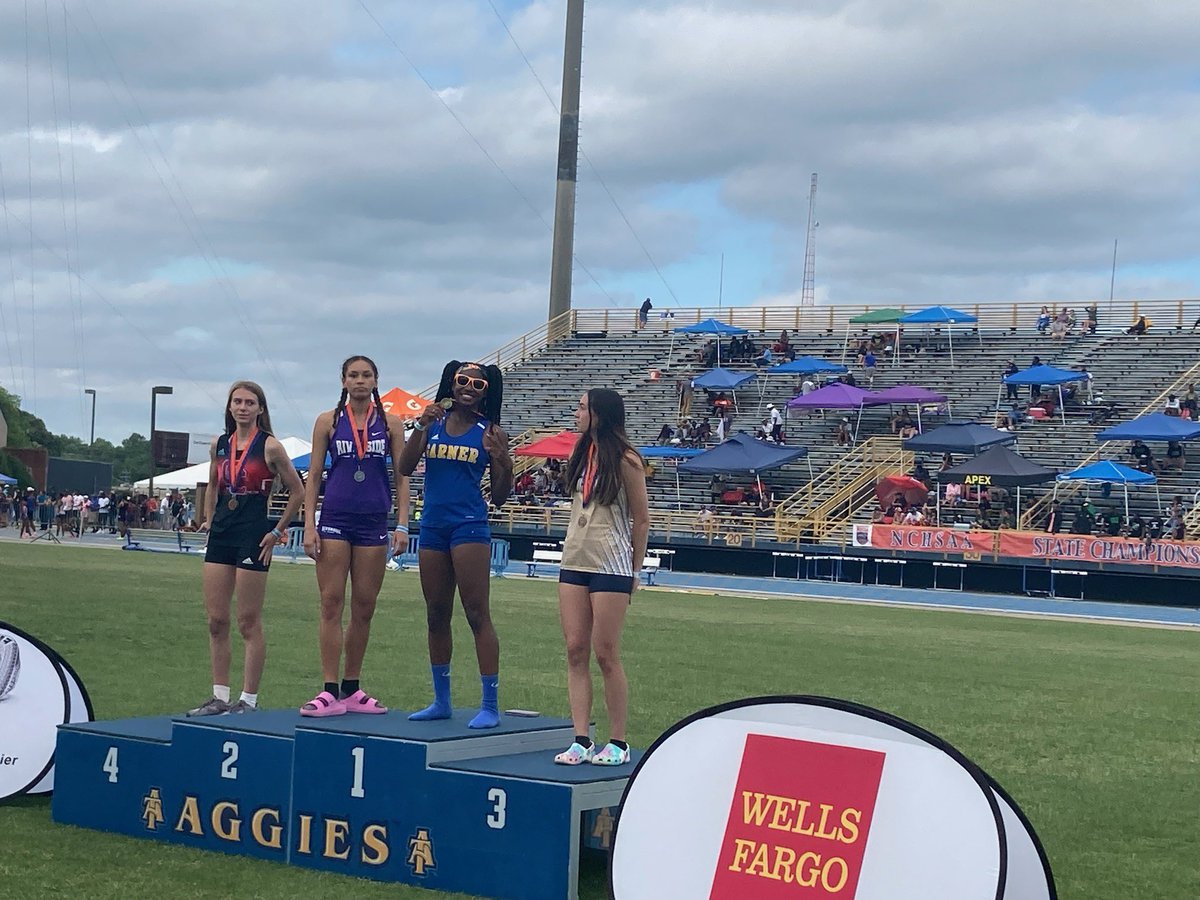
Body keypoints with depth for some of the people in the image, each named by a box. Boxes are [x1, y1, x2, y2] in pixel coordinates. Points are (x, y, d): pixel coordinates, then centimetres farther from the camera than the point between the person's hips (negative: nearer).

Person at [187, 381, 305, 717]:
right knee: (215, 620, 5)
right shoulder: (219, 445, 10)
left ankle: (249, 700, 5)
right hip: (220, 536, 6)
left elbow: (297, 492, -1)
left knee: (249, 623, -1)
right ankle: (219, 697, 12)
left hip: (253, 537, -6)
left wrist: (278, 531, -3)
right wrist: (209, 520, 13)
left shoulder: (269, 447, -6)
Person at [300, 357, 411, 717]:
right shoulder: (328, 421, 4)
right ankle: (329, 692, -5)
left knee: (364, 608, 6)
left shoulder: (390, 424, 6)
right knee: (331, 605, -6)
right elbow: (314, 475, 4)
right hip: (335, 519, -1)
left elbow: (401, 478, 6)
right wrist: (309, 525, -3)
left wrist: (402, 525, -3)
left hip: (373, 522, 1)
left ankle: (352, 690, 15)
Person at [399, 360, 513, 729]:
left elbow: (498, 498, 3)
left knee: (477, 614, -8)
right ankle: (441, 701, 22)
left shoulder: (490, 432, 1)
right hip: (433, 527, 4)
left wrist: (504, 464, -16)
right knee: (436, 616, 11)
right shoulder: (434, 422, 8)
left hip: (470, 527, -4)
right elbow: (405, 468, -2)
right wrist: (421, 427, -12)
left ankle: (490, 705, -6)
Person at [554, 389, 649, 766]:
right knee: (576, 651, 2)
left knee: (606, 654, -4)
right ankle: (581, 740, 4)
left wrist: (634, 570, 0)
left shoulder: (625, 460, -7)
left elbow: (641, 519, -3)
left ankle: (618, 743, 4)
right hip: (575, 563, 7)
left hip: (610, 567, -7)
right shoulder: (582, 454, 12)